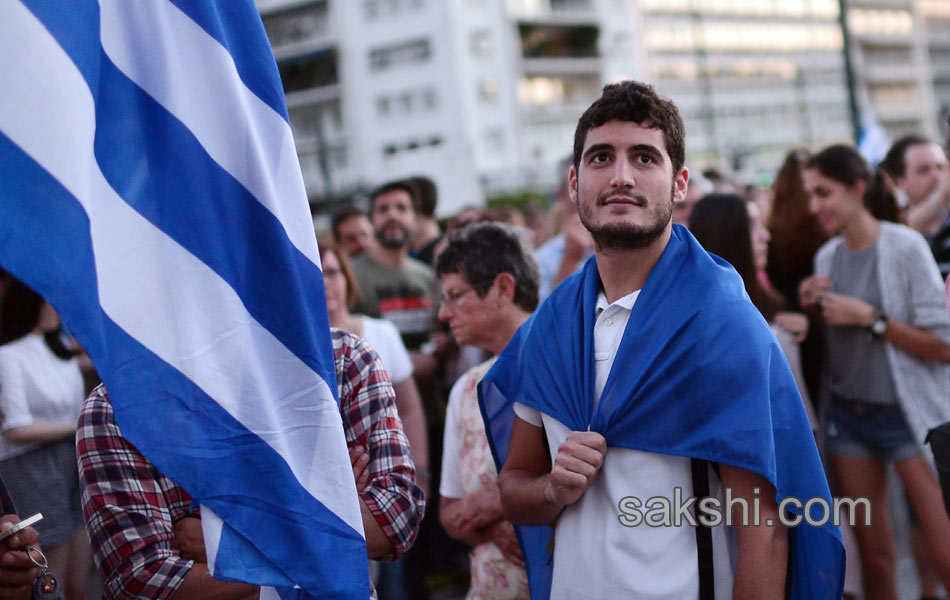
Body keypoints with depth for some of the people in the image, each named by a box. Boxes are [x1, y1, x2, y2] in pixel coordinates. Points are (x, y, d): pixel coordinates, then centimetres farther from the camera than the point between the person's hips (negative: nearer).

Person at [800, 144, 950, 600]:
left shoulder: (905, 246, -9)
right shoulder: (826, 257, 7)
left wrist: (869, 318, -17)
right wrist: (813, 310, -1)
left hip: (907, 413, -5)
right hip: (847, 415, 5)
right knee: (875, 559, 7)